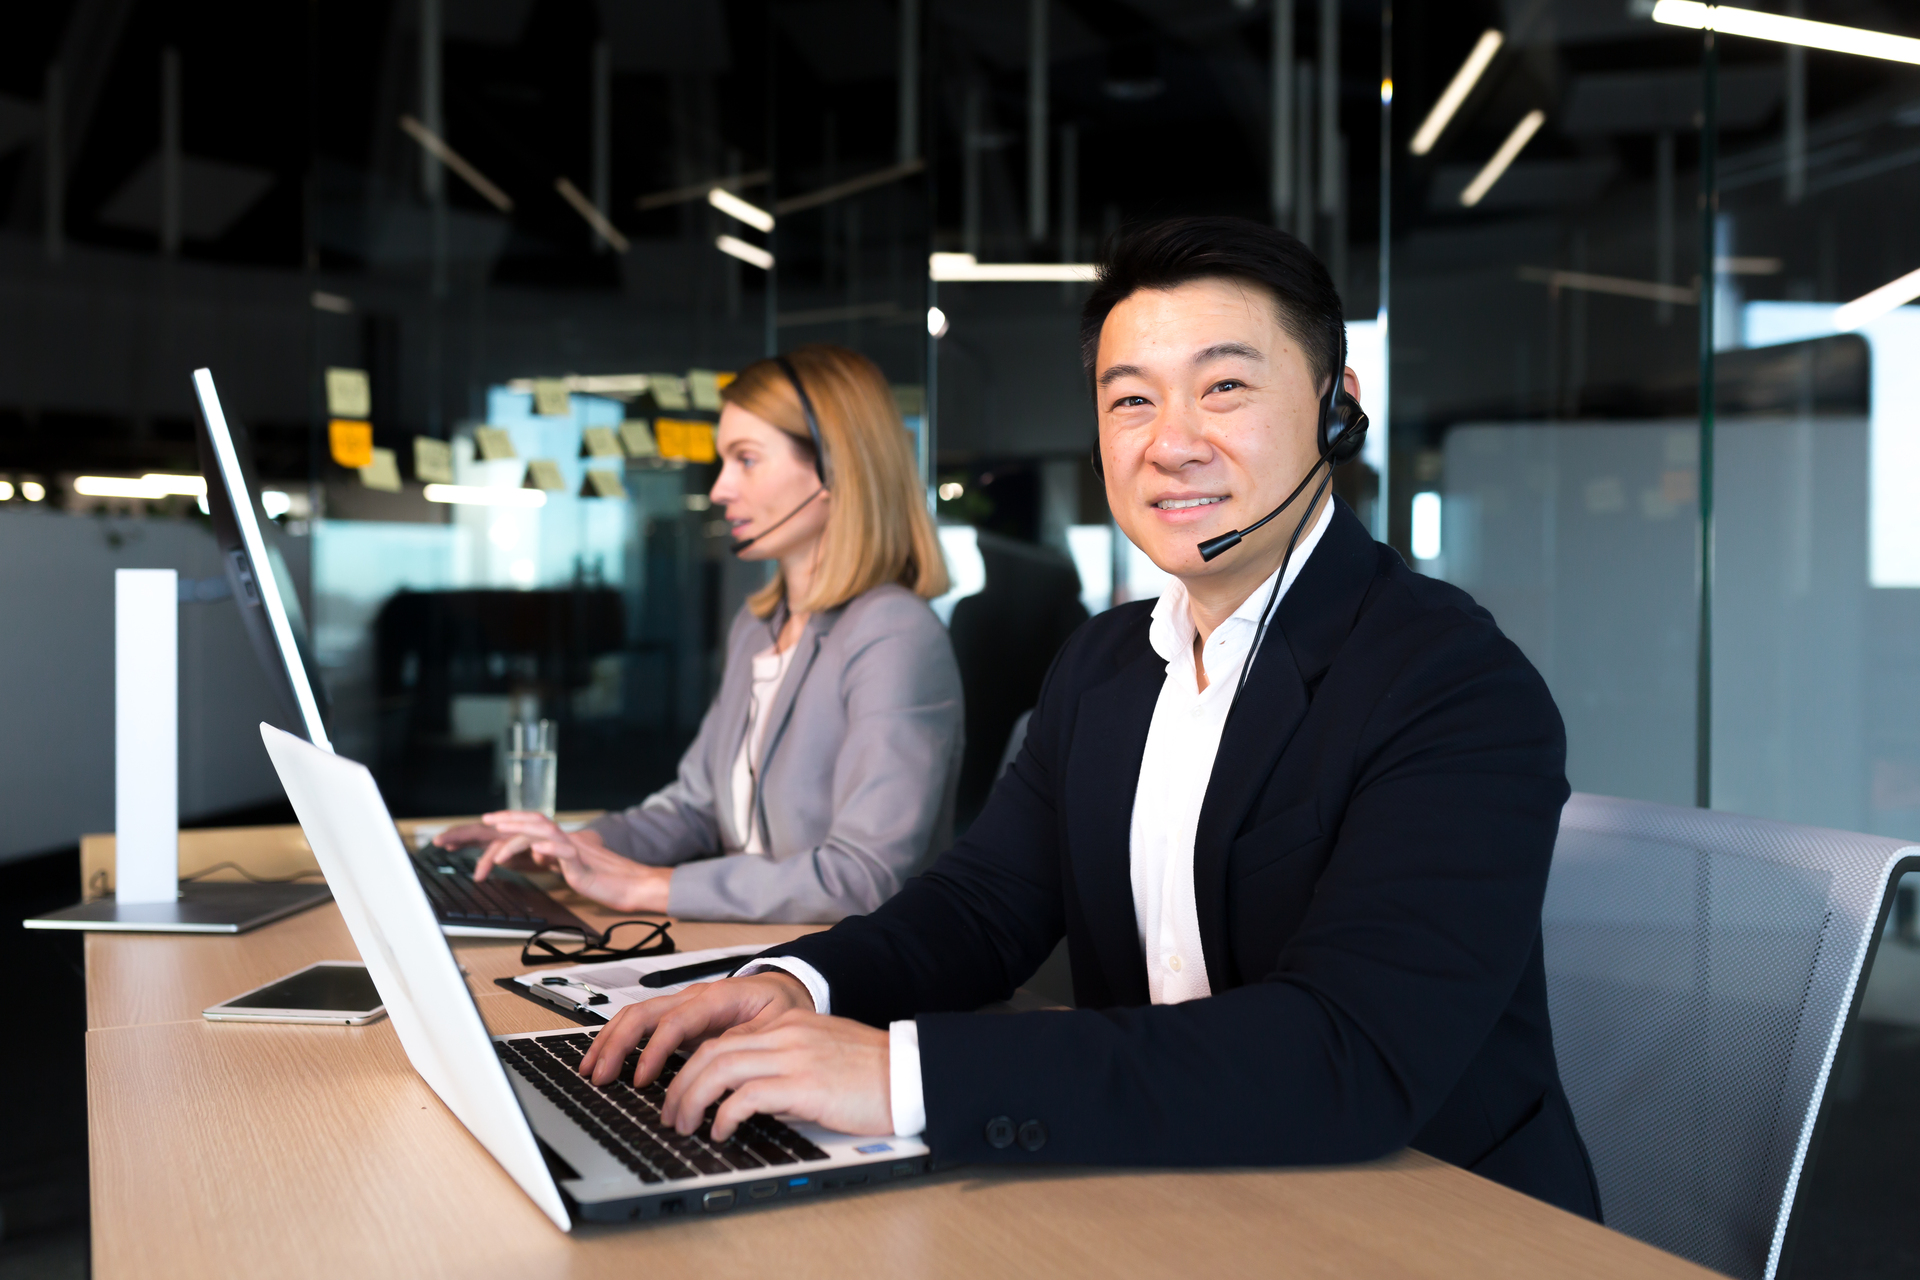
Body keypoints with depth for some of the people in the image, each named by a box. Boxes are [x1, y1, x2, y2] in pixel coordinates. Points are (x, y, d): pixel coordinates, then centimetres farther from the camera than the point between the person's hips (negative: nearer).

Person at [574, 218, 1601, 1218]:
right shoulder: (1102, 665, 7)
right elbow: (987, 898, 9)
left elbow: (1350, 1060, -29)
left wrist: (907, 1072, -35)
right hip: (1153, 1202, 5)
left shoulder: (1462, 689, -18)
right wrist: (803, 983, -13)